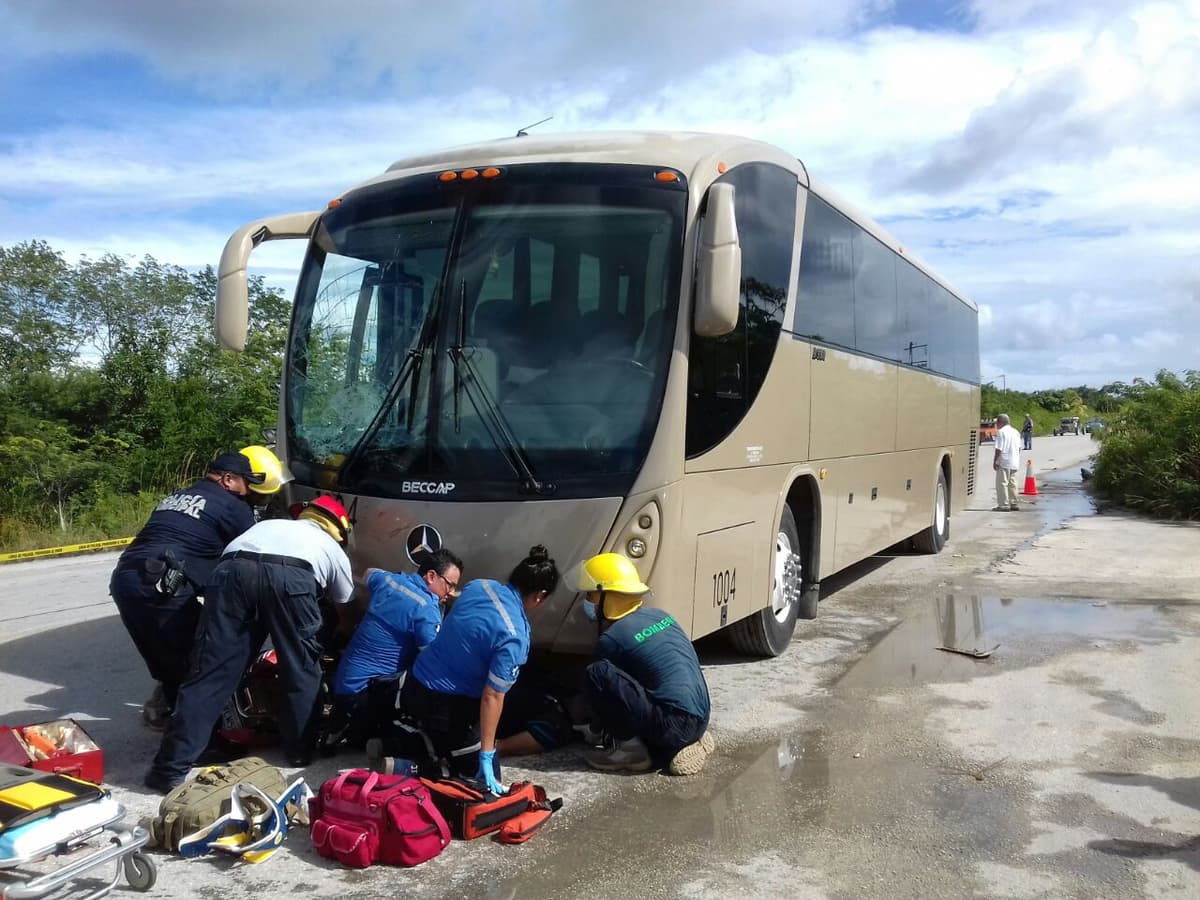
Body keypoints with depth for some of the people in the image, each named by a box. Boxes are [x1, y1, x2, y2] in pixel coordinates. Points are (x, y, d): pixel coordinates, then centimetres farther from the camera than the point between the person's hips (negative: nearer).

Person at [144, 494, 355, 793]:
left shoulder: (269, 524, 45)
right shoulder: (334, 550, 37)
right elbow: (344, 614, 48)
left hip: (233, 569, 3)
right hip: (292, 577, -2)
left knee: (210, 672, 5)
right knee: (302, 672, 18)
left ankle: (171, 767, 4)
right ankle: (300, 750, 28)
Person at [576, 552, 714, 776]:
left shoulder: (612, 638, -8)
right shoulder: (660, 616, 14)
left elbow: (598, 681, 6)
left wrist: (595, 728, 25)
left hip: (673, 725, -8)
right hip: (700, 720, 8)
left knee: (598, 674, -13)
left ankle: (628, 746, -5)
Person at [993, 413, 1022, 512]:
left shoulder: (1001, 432, -12)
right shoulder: (1015, 431, 13)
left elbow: (999, 449, -16)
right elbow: (1019, 448, 17)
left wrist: (994, 461, -10)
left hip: (1004, 462, -8)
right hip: (1014, 463, 8)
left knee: (1002, 483, -4)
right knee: (1012, 483, 15)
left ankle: (1004, 504, -6)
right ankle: (1013, 503, 18)